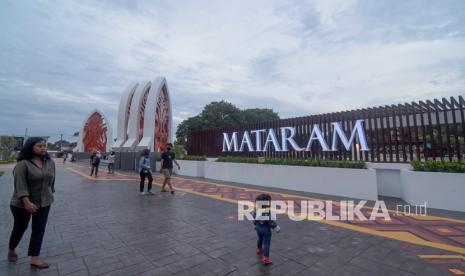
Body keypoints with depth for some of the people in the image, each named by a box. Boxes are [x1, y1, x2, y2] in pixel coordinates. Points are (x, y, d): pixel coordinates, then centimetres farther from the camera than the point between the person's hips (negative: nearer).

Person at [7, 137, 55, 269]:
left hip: (44, 203, 4)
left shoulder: (50, 162, 0)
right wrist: (27, 202, -28)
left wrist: (51, 194, 13)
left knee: (39, 230, 3)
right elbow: (20, 185, -22)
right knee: (20, 228, 15)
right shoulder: (22, 164, -17)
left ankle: (35, 259, 10)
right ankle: (11, 250, 42)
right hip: (22, 203, -4)